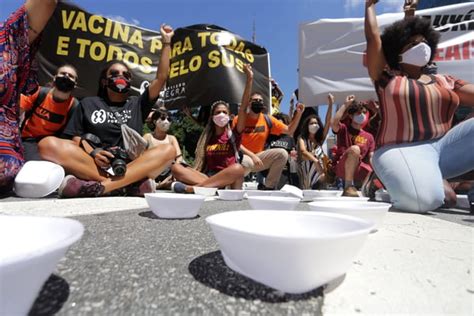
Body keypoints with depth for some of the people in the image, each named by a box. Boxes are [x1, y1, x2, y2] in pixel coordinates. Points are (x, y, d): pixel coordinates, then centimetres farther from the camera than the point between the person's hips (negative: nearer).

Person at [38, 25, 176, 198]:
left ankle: (102, 186, -39)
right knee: (48, 144, -25)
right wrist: (92, 152, -12)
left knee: (167, 150, -25)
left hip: (131, 166, 1)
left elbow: (161, 78, 12)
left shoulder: (137, 104, 20)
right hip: (92, 163, 0)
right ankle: (130, 184, -36)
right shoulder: (88, 103, 19)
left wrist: (166, 42, 13)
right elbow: (76, 138, 10)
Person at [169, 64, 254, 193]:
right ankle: (213, 186, -35)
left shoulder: (233, 134, 7)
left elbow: (243, 109, -5)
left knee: (238, 168, -36)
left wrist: (249, 79, -11)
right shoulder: (207, 138, 16)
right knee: (176, 168, -16)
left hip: (228, 179, -2)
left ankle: (191, 188, -36)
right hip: (208, 177, 3)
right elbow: (200, 164, 14)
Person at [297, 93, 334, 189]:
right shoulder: (302, 138, 3)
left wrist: (330, 105, -4)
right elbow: (303, 151, -15)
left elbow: (328, 122, 4)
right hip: (305, 169, -3)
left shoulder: (320, 139, 12)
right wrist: (315, 160, -30)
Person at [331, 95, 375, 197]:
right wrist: (345, 105, -9)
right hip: (342, 168, -4)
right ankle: (348, 187, -29)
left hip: (359, 170, 5)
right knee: (355, 149, -34)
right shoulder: (344, 129, 6)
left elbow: (371, 158, 8)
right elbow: (333, 123, -18)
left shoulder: (369, 137, 17)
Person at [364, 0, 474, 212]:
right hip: (402, 151, -3)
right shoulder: (386, 78, 6)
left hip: (444, 147, 4)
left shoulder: (445, 82, 19)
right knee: (424, 199, -32)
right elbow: (373, 37, 6)